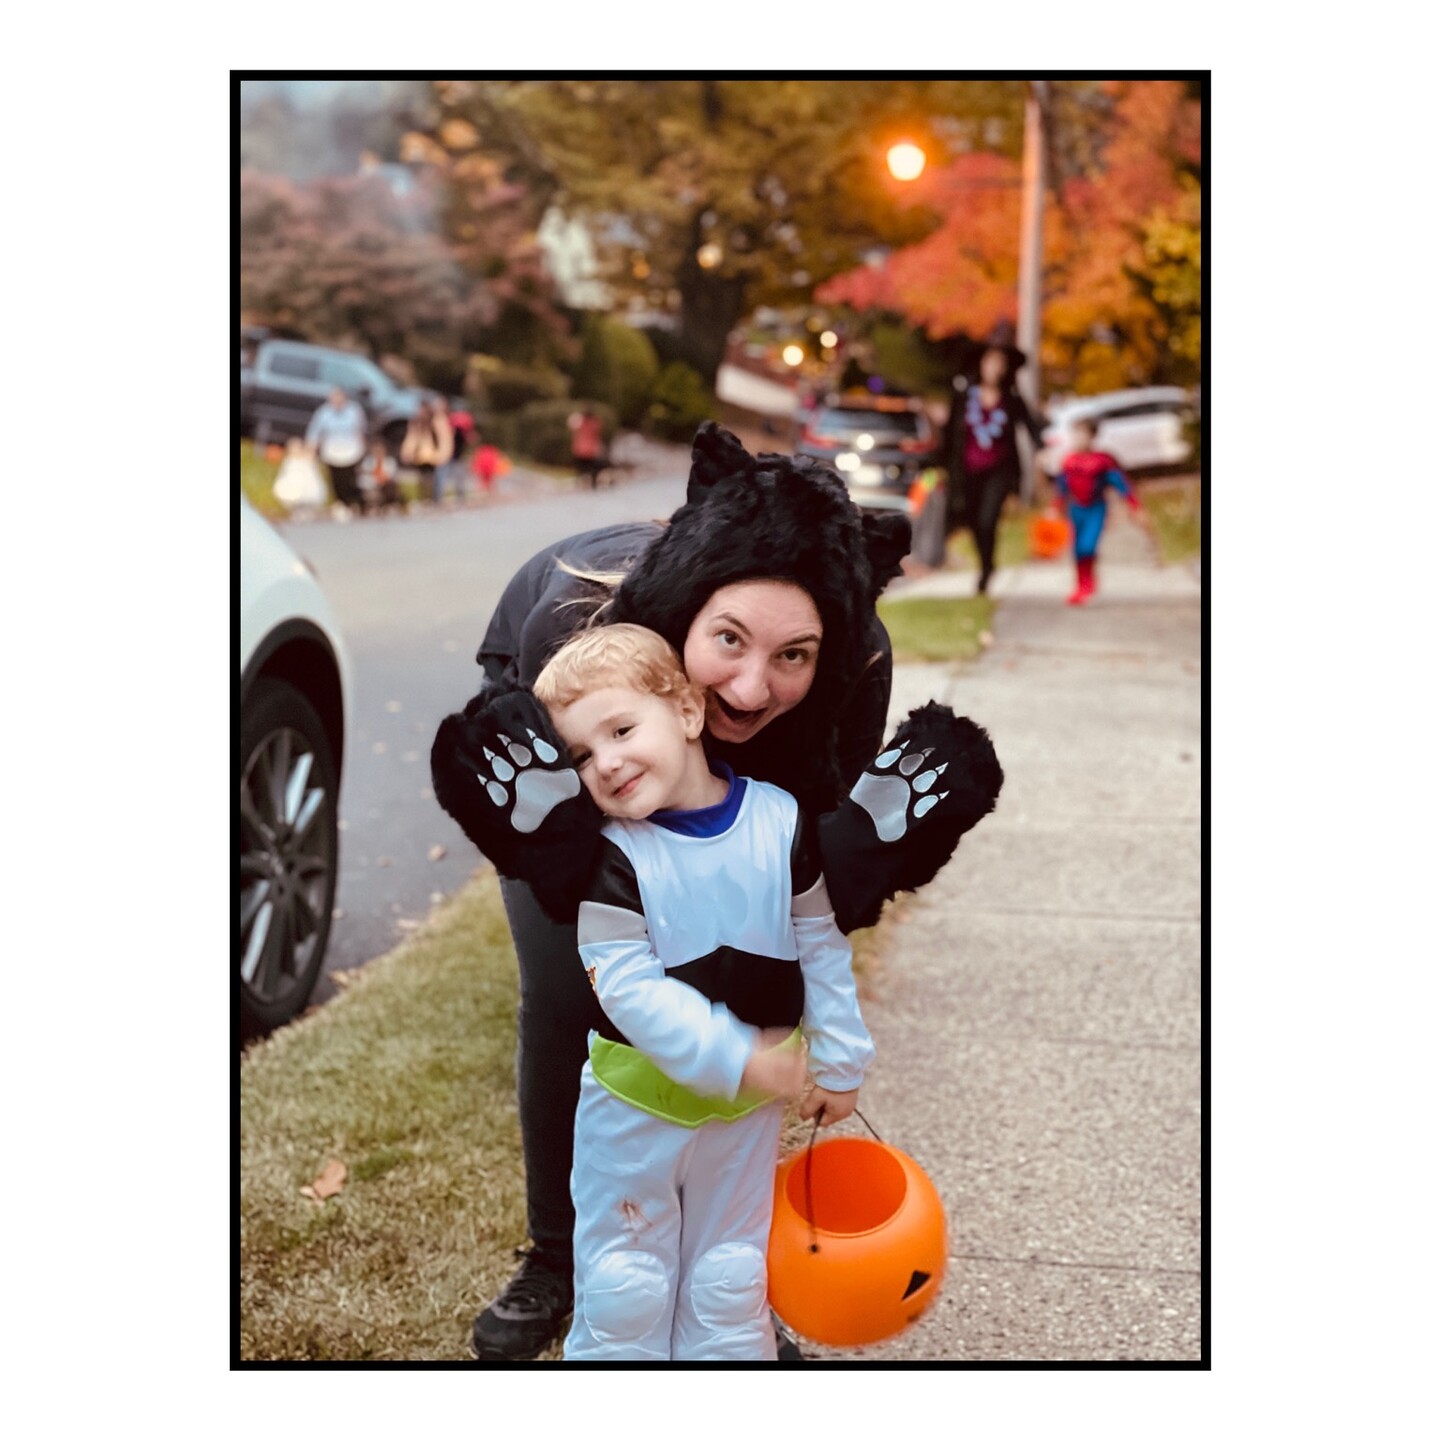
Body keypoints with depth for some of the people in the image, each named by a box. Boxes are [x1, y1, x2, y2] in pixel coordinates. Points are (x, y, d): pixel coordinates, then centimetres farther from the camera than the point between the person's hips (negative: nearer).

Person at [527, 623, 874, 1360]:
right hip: (637, 1102, -2)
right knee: (623, 1287, 12)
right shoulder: (616, 856, -18)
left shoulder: (779, 822, -11)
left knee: (730, 1285, 18)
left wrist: (839, 1062, 2)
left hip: (749, 1106, 2)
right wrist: (733, 1057, -28)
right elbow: (625, 984, -24)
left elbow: (822, 944, -1)